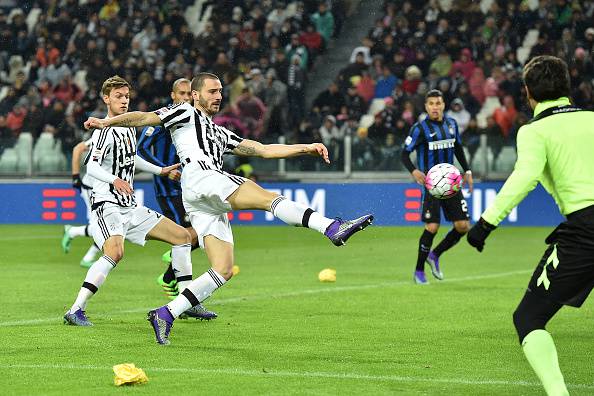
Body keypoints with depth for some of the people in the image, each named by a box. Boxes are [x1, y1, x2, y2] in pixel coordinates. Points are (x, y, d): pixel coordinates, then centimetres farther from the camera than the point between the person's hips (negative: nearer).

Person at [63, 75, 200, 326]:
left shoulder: (129, 128, 15)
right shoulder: (105, 131, -13)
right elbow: (91, 167, -27)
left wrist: (161, 171, 36)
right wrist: (114, 180, -44)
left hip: (130, 207, 9)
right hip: (107, 204, -9)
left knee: (182, 236, 8)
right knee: (115, 252, -33)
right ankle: (76, 311, -30)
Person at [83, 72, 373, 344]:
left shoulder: (220, 134, 37)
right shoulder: (186, 113, 18)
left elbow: (264, 150, 32)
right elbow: (148, 118, 8)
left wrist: (307, 148, 23)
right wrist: (107, 122, -4)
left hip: (210, 207, 8)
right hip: (199, 175, -8)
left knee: (224, 270, -4)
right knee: (269, 197, -23)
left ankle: (166, 314, -7)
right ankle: (332, 228, -39)